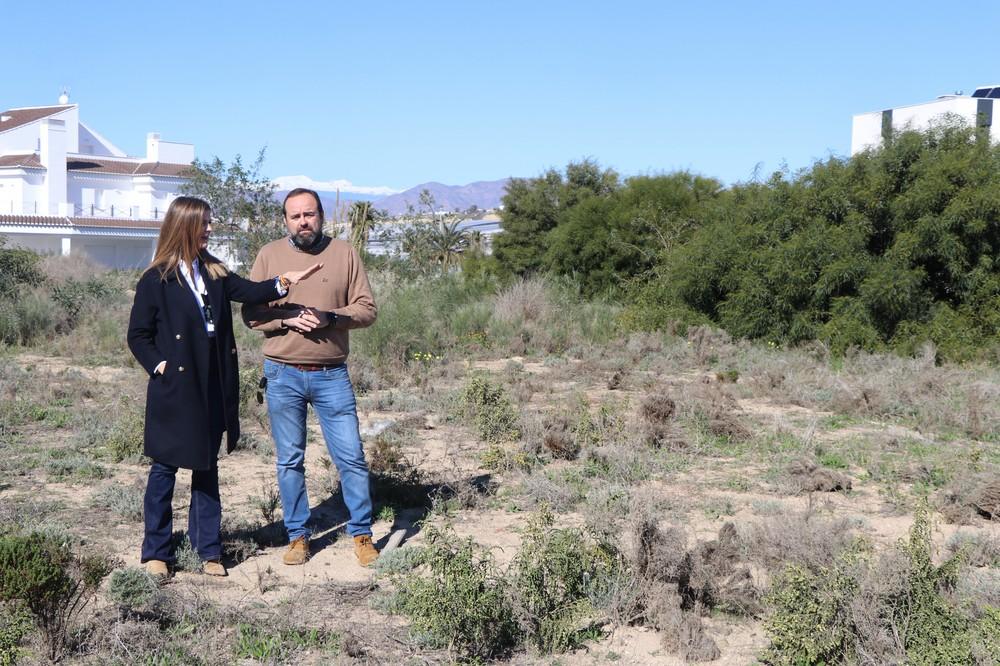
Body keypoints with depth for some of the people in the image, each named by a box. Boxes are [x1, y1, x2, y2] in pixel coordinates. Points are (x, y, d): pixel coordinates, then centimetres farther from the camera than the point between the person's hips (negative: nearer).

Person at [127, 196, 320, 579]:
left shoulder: (215, 273, 9)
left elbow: (249, 291, -4)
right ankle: (156, 552, 15)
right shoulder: (156, 280, -7)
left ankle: (208, 550, 20)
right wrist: (159, 366, -13)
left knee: (207, 467, 12)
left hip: (211, 389, 6)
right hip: (174, 391, -5)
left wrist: (284, 283, -19)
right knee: (165, 468, 4)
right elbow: (138, 334, -3)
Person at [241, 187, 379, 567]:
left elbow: (366, 308, 0)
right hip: (283, 376, 1)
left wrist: (329, 318, -17)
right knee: (289, 461, 9)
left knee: (351, 457, 1)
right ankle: (298, 536, 22)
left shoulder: (344, 254, 2)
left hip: (332, 375, 0)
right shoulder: (269, 255, 3)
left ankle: (362, 534, 15)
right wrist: (288, 318, -16)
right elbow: (250, 313, 1)